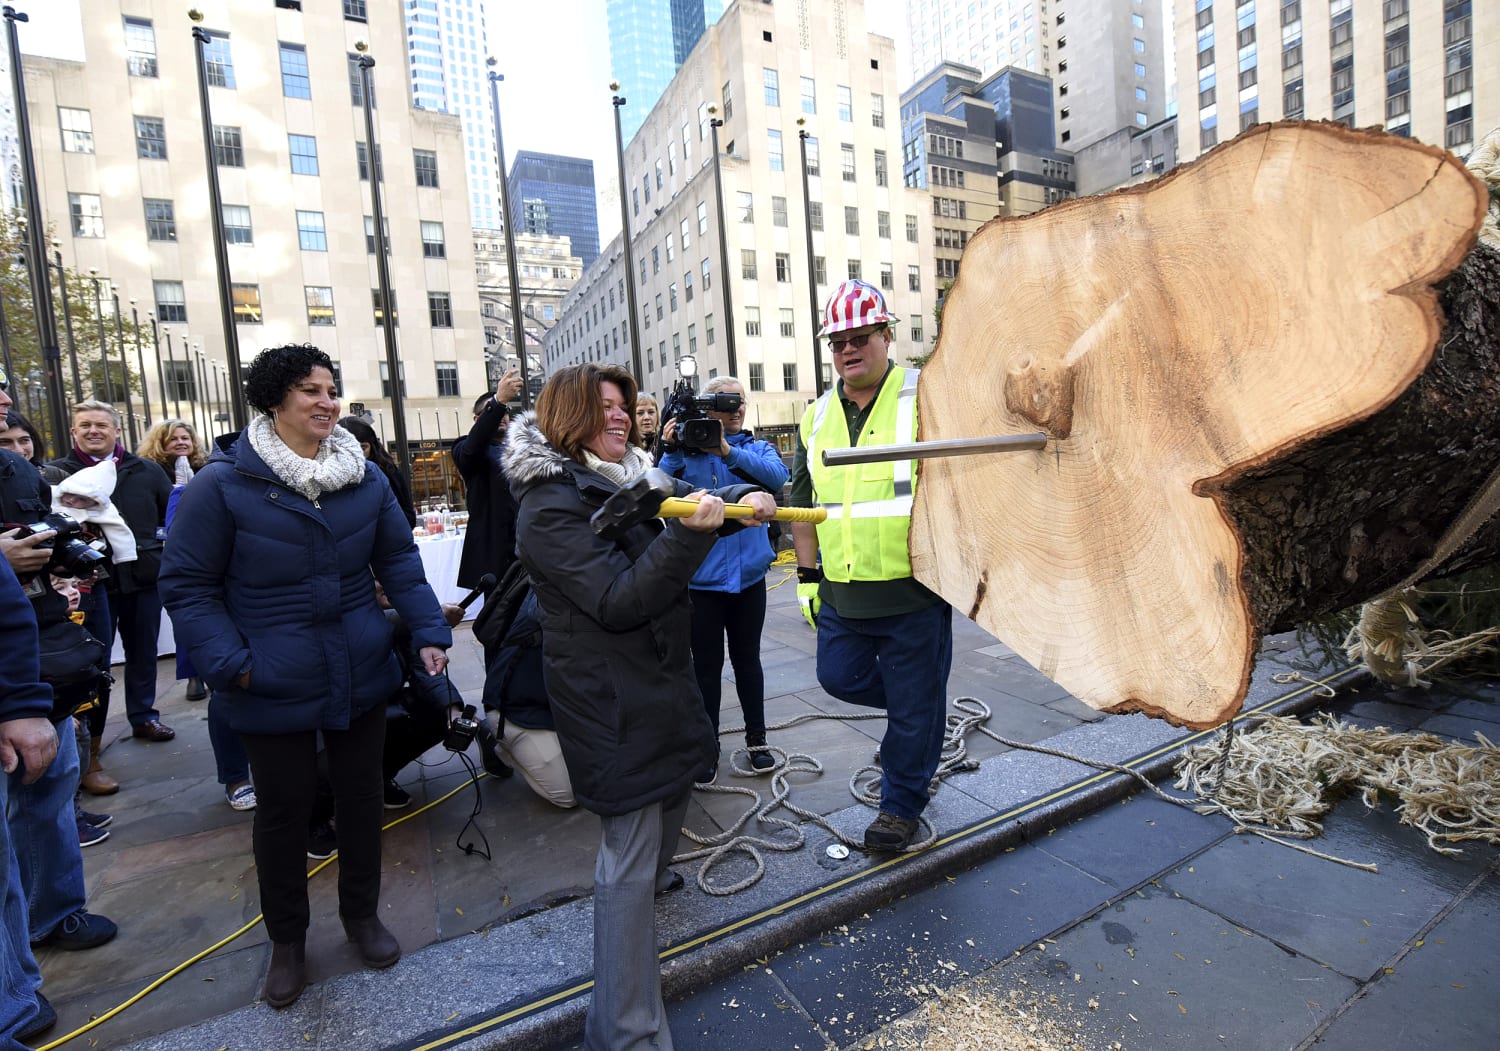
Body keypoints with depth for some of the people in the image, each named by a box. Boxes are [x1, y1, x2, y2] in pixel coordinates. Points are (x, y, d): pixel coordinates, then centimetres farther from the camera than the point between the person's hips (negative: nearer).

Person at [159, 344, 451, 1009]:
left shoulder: (366, 478, 1)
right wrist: (228, 664, -16)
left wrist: (429, 631, -5)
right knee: (282, 809, 14)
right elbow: (188, 584, -6)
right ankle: (287, 940, 39)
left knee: (362, 794, 17)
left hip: (363, 678, 3)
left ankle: (361, 914, 41)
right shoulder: (223, 483, -11)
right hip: (273, 691, -3)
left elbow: (398, 560, 5)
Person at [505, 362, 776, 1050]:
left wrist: (742, 498, -8)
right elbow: (620, 601, -27)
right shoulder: (551, 506, -21)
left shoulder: (627, 478, 6)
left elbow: (692, 500, 13)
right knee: (628, 856, -4)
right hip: (609, 698, -10)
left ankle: (649, 873, 59)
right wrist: (688, 534, -36)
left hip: (657, 677, 10)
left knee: (676, 782, 30)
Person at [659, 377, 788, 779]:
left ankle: (756, 738, 31)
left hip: (748, 572, 2)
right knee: (706, 663, 7)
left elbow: (777, 476, -15)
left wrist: (728, 451, -26)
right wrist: (670, 452, -23)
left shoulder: (757, 447, 6)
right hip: (701, 576, -2)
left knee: (747, 657, 15)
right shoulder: (687, 449, 1)